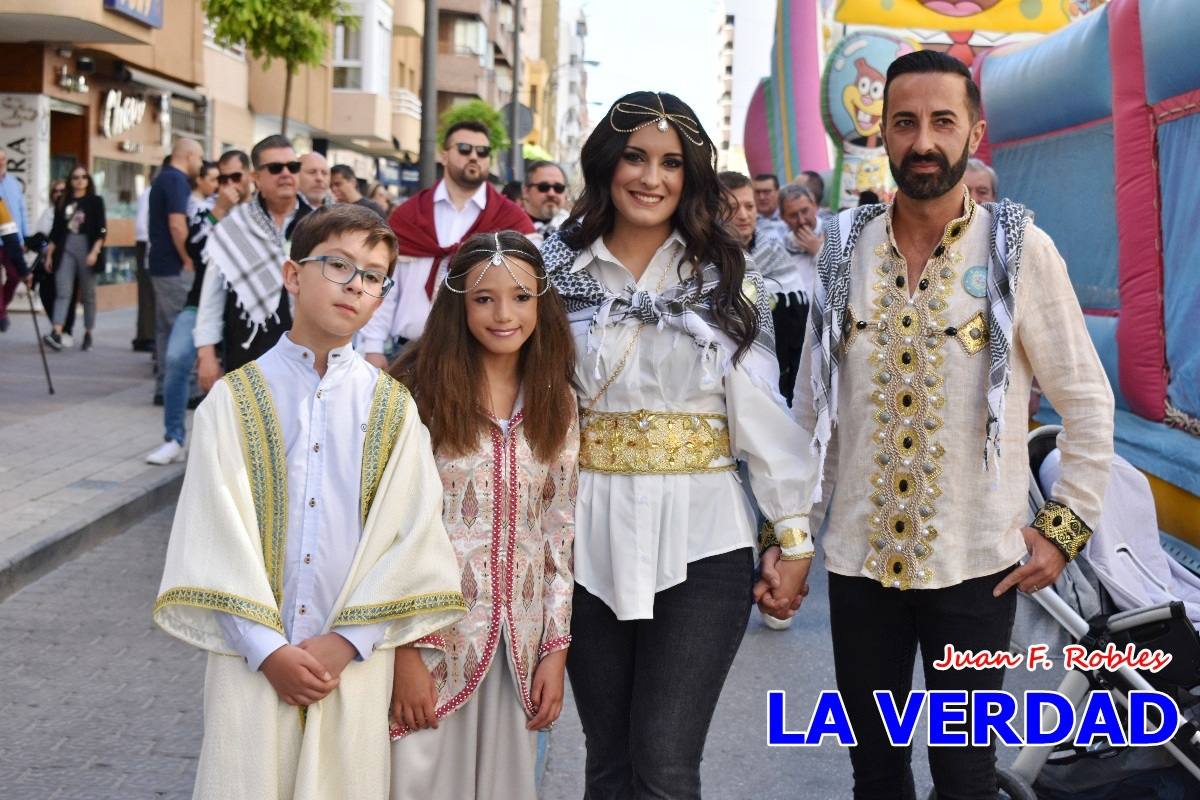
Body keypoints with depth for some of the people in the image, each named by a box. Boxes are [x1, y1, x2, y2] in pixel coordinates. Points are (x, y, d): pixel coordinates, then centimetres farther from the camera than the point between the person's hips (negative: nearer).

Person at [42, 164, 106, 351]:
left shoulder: (95, 201, 3)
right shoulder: (63, 203, 12)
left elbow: (101, 230, -4)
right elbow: (55, 231, 14)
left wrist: (95, 252, -15)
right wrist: (49, 255, 10)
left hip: (86, 249, -2)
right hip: (65, 250, 2)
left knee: (88, 295, 5)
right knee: (63, 293, -11)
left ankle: (88, 335, 13)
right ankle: (56, 334, -23)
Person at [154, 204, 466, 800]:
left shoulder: (391, 408, 3)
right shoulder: (234, 399, -1)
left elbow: (410, 538, -2)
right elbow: (217, 537, -5)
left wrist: (346, 642, -10)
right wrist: (268, 649, -11)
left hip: (353, 661, 1)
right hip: (251, 658, -1)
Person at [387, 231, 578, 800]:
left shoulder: (556, 402, 6)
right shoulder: (418, 392, -9)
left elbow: (560, 533, 8)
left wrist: (556, 648, 4)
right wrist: (403, 653, -13)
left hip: (518, 647, 4)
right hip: (432, 638, -4)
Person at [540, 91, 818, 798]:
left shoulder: (727, 278, 3)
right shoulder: (561, 271, 6)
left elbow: (761, 409, 1)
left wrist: (793, 533, -1)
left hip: (701, 540, -2)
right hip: (589, 537, 2)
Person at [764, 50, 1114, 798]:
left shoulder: (1020, 248, -7)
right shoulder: (845, 249, 1)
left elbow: (1088, 400, -1)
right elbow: (811, 407, 6)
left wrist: (1064, 526, -6)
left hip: (976, 562, -2)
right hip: (859, 557, 3)